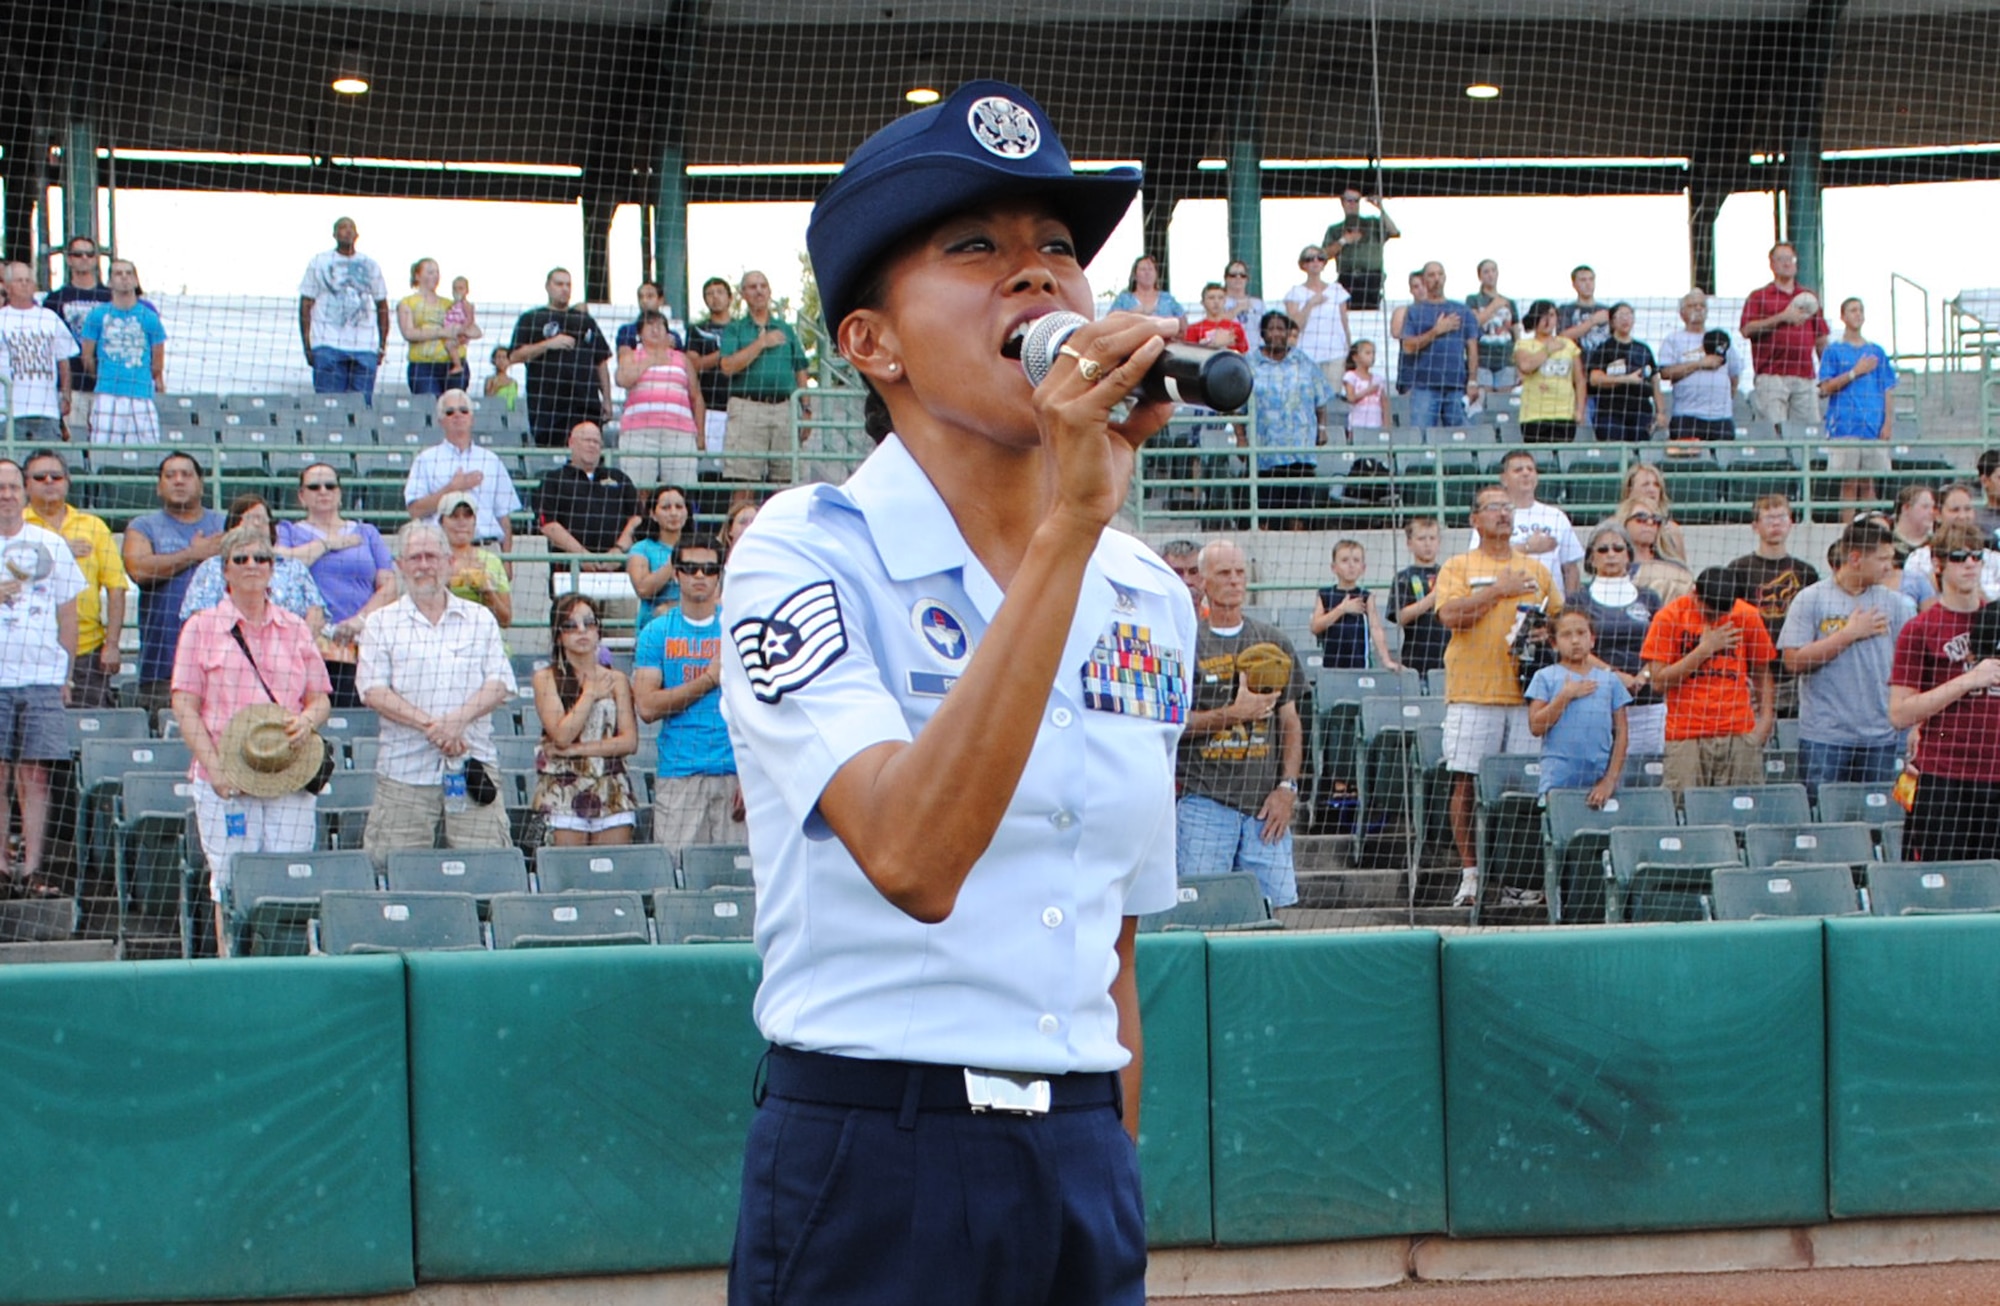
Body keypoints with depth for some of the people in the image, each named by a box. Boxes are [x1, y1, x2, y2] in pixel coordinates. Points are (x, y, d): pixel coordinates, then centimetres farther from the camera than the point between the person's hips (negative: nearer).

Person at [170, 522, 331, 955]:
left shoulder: (295, 630, 15)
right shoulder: (202, 628, 7)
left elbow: (320, 698, 17)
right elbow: (184, 706, 1)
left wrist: (308, 720, -8)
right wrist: (214, 766, -10)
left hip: (290, 777, 2)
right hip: (226, 781, -2)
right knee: (231, 886, -3)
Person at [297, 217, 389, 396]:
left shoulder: (370, 265, 14)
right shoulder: (319, 262, 7)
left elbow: (382, 306, 17)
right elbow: (306, 304, 5)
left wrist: (382, 346, 9)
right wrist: (307, 346, -3)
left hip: (365, 348, 2)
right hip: (328, 346, -2)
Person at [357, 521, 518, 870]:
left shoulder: (480, 620, 14)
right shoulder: (382, 624, 9)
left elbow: (500, 683, 5)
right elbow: (374, 691, -1)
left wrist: (459, 720, -14)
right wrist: (430, 726, -14)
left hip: (473, 764, 1)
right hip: (405, 771, -1)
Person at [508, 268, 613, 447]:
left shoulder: (586, 321, 22)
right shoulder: (531, 319, 10)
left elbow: (602, 362, 21)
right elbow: (514, 356, 0)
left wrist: (607, 399, 13)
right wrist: (548, 344, -11)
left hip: (586, 405, 3)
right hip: (546, 404, -3)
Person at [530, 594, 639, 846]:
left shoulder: (616, 680, 10)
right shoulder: (547, 679, 4)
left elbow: (630, 741, 0)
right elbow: (561, 735, -9)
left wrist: (576, 749, -8)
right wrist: (591, 693, 0)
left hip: (612, 795, 2)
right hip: (565, 794, -2)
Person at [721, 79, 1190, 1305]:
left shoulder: (1147, 596, 9)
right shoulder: (808, 556, -9)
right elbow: (912, 860, -26)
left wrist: (1111, 1178, 15)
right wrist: (1068, 526, -26)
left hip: (1084, 1169, 5)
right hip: (870, 1168, -5)